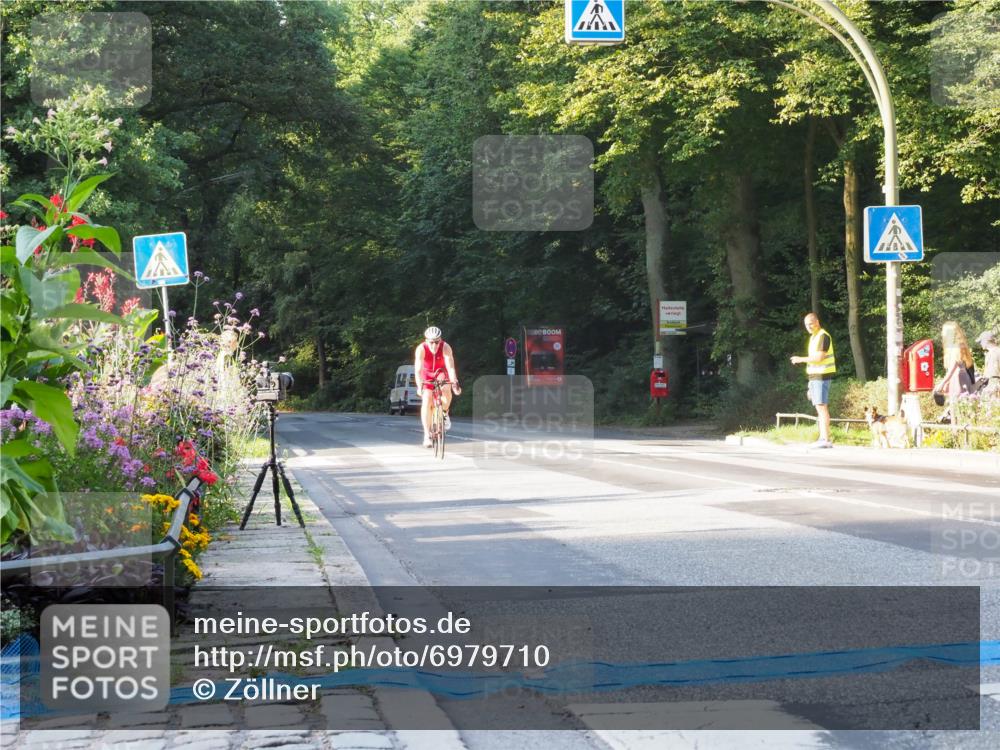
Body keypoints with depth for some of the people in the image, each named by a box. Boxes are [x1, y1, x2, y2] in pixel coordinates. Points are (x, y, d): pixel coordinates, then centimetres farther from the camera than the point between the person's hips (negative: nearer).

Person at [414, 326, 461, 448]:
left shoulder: (445, 347, -29)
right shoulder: (421, 349, -29)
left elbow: (450, 367, -36)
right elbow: (418, 369, -34)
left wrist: (454, 383, -49)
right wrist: (419, 386, -47)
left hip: (441, 372, 0)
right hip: (427, 375, 0)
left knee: (446, 390, -32)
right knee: (426, 402, -16)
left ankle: (444, 413, -2)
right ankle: (427, 435, -9)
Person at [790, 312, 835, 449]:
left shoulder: (823, 336, -11)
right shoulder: (813, 337, 19)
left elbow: (819, 357, -20)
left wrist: (801, 359, -12)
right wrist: (810, 384, 19)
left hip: (821, 376, -10)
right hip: (814, 376, 10)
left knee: (822, 407, -12)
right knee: (819, 408, 9)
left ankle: (826, 439, -14)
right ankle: (822, 438, 11)